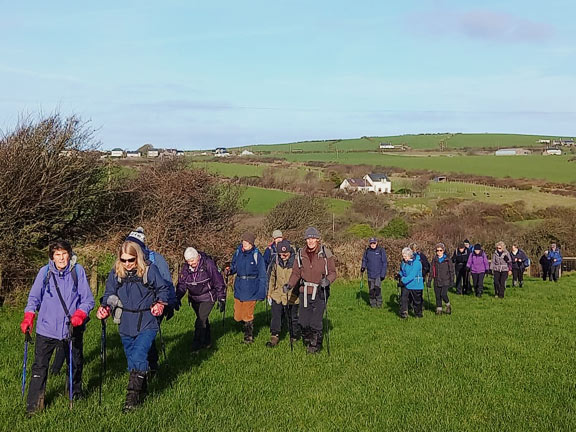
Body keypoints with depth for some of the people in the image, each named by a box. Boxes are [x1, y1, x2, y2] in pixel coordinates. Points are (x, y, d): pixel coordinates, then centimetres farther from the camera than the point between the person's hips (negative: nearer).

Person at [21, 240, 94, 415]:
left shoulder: (78, 271, -6)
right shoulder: (44, 272, -3)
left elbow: (88, 299, -4)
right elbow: (34, 297, 6)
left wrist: (79, 314, -22)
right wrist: (28, 318, -8)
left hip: (71, 329, 0)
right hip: (46, 328, 0)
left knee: (75, 364, 17)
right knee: (39, 366, -4)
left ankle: (76, 392, 41)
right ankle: (34, 404, 8)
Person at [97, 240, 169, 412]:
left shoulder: (150, 270, -7)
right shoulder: (115, 273, 1)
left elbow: (163, 289, 4)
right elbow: (109, 294, 5)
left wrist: (160, 304, -12)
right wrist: (105, 308, -14)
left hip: (147, 323, -4)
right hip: (126, 325, 4)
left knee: (138, 357, -17)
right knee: (132, 360, 13)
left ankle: (133, 396, -9)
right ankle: (142, 391, 30)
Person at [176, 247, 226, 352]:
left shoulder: (208, 264, -19)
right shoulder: (186, 268, -6)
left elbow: (219, 283, -13)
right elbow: (181, 284, 2)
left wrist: (221, 299, -12)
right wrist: (177, 299, -10)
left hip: (208, 298, -5)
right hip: (194, 299, 5)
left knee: (201, 321, -14)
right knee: (203, 320, 17)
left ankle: (196, 346, -6)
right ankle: (207, 342, 32)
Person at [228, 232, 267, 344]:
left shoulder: (256, 255, -9)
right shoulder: (238, 252, 3)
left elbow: (262, 275, -5)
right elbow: (234, 266, 16)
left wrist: (262, 291, -9)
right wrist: (229, 270, -7)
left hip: (251, 288, -4)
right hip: (239, 287, 4)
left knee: (248, 315, 0)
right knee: (237, 317, 8)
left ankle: (249, 336, 20)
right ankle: (248, 326, 39)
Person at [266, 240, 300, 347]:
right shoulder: (276, 261, -2)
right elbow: (272, 278, 11)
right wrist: (269, 294, 13)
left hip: (292, 297, -3)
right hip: (277, 295, 3)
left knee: (292, 318, 9)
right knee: (276, 317, 1)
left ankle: (294, 337, 27)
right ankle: (274, 338, 13)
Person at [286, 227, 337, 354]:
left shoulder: (325, 253, -4)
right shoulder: (300, 254, 4)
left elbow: (333, 272, -2)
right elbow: (296, 273, 8)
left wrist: (328, 280, -23)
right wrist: (289, 285, -9)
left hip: (320, 292, -3)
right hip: (305, 292, 3)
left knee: (315, 322, -7)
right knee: (303, 321, 5)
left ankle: (316, 345, 15)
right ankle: (307, 342, 29)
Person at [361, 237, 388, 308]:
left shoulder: (381, 251, -4)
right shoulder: (367, 251, 5)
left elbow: (385, 263, -2)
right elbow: (364, 260, 18)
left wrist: (383, 274, -7)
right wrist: (363, 267, -2)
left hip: (378, 274, -3)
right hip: (370, 274, 3)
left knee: (377, 288, -14)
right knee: (371, 289, 4)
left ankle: (379, 303, 0)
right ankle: (373, 303, 17)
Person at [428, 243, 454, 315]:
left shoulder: (447, 260, -1)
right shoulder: (434, 260, 7)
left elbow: (451, 271, 2)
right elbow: (431, 271, 12)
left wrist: (452, 281, -2)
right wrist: (429, 281, 9)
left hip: (445, 281, -3)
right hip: (437, 282, 3)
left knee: (443, 294, -15)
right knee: (438, 296, 4)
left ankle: (448, 305, 11)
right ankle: (439, 309, 16)